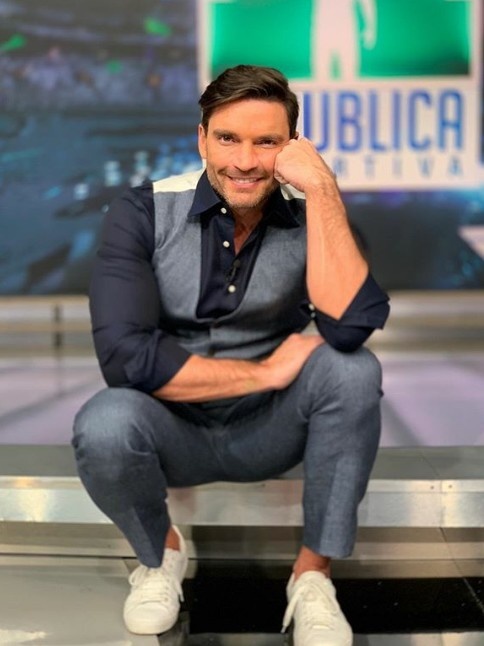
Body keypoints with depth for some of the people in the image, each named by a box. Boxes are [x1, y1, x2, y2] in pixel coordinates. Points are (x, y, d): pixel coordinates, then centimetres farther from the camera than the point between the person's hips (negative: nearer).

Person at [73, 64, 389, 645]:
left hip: (270, 428, 1)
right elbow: (125, 356, -24)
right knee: (103, 427, -33)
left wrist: (322, 189, -30)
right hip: (174, 428, -1)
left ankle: (312, 577, -9)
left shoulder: (310, 218, -10)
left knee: (354, 370, -27)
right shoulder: (144, 212, -13)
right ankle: (160, 552, 2)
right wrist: (268, 370, -21)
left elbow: (351, 327, -29)